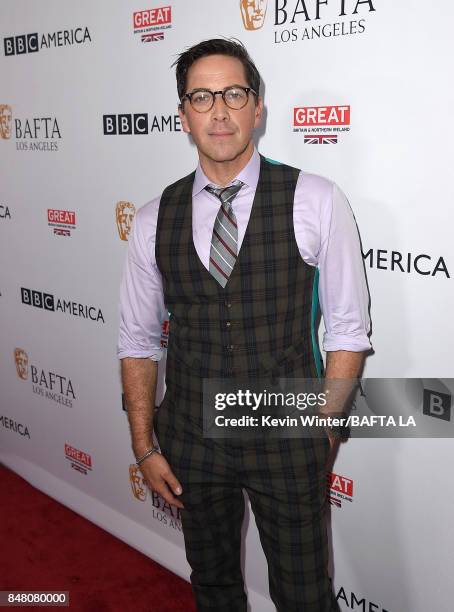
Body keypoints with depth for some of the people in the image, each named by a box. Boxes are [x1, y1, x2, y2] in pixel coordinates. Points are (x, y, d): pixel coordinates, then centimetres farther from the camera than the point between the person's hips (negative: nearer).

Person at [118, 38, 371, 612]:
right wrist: (144, 448, 2)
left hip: (289, 444, -2)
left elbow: (349, 328, -6)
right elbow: (138, 341, 4)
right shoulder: (154, 220, -3)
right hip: (191, 442, 3)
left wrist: (323, 436, -8)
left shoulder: (316, 202, -11)